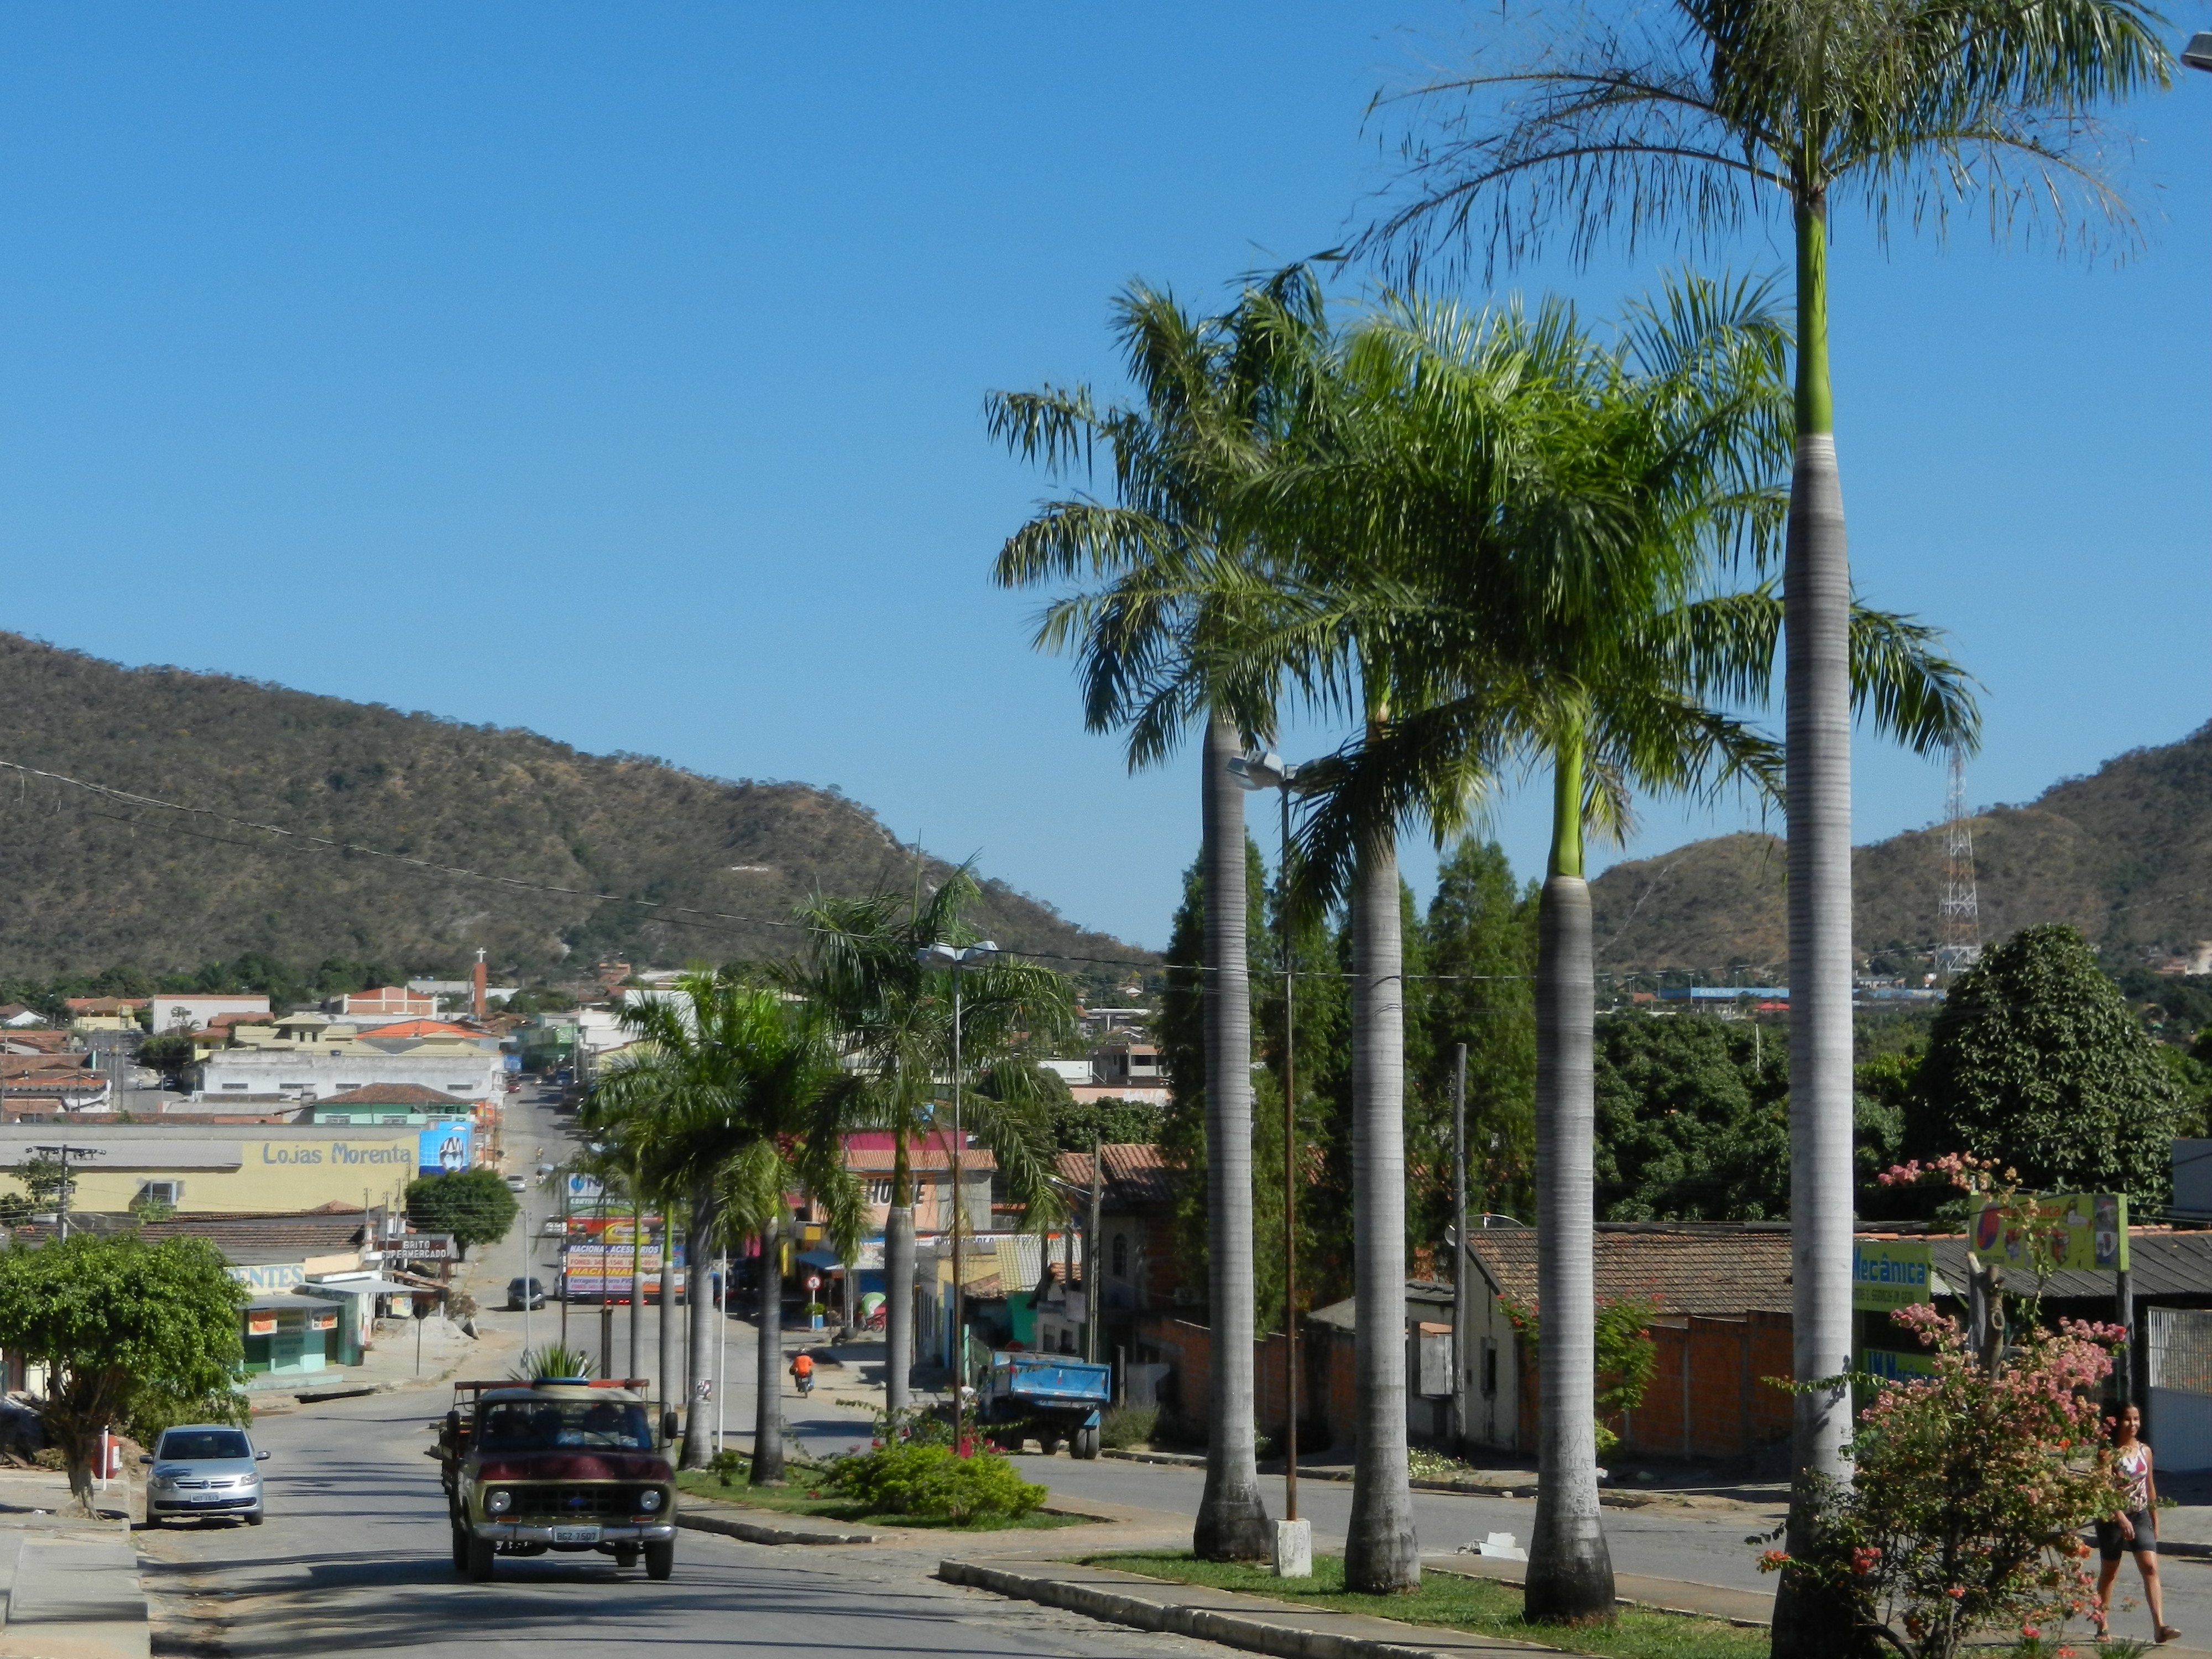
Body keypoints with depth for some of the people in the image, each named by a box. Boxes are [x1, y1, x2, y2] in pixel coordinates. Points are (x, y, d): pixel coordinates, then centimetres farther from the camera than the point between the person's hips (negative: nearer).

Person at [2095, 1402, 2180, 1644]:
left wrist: (2155, 1520, 16)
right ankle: (2102, 1627, 21)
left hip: (2140, 1515, 3)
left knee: (2151, 1567, -11)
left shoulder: (2145, 1451, 5)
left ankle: (2161, 1626, -20)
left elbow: (2150, 1487, 14)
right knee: (2109, 1571, 9)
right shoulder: (2109, 1452, -9)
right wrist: (2121, 1518, -26)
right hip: (2112, 1517, -3)